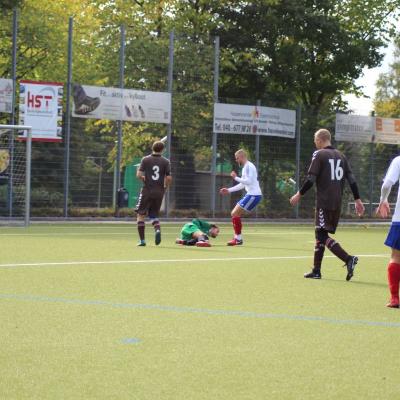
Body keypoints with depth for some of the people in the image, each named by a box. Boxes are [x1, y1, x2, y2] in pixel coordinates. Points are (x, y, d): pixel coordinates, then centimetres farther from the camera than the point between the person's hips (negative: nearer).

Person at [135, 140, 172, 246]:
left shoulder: (145, 160, -1)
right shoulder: (166, 161, 1)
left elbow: (139, 174, -10)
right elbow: (169, 178, -5)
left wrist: (144, 179, 11)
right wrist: (165, 187, 13)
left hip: (147, 190, -2)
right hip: (159, 192, 2)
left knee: (141, 215, 7)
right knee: (154, 215, 17)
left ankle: (142, 240, 0)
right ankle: (157, 229, -14)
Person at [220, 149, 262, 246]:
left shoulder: (249, 166, -12)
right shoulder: (245, 167, 20)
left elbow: (249, 181, -23)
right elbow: (242, 185, 27)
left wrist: (236, 177, -14)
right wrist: (229, 190, 24)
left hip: (253, 195, -10)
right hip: (250, 194, 10)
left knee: (235, 214, -13)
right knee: (234, 213, 11)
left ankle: (238, 239, -10)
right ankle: (237, 238, 12)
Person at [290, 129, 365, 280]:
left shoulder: (319, 154, -5)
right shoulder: (340, 156, 14)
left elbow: (311, 179, -11)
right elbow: (351, 179, 10)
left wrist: (299, 194, 0)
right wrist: (358, 200, 12)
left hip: (324, 202, -7)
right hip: (337, 203, 7)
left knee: (322, 235, -8)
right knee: (320, 235, 14)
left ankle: (348, 259, -25)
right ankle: (316, 271, 16)